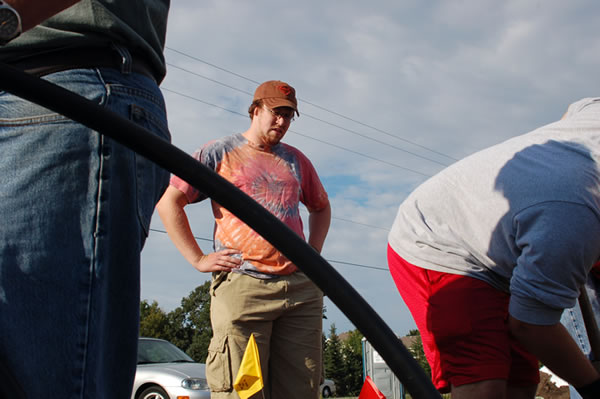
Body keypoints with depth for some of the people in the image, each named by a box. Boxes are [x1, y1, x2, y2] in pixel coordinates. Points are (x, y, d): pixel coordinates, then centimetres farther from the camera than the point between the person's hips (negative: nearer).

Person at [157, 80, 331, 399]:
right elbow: (168, 201, 5)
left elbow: (321, 207, 35)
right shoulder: (219, 153, 8)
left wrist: (314, 252, 18)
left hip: (301, 287, 4)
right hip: (242, 285, -4)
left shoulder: (296, 160, 21)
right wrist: (197, 259, -3)